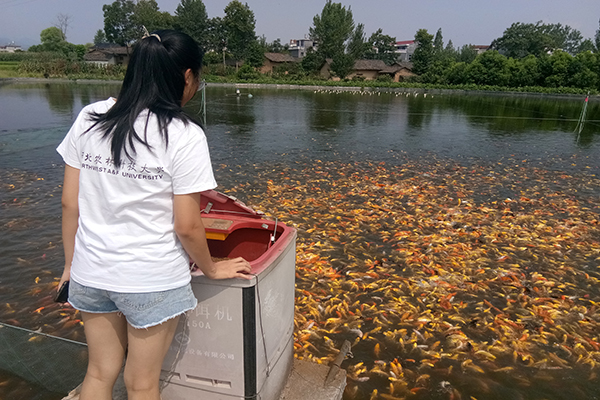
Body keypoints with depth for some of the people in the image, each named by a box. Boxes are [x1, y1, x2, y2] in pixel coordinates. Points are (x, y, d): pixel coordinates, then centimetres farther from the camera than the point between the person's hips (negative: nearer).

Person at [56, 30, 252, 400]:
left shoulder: (89, 119, -3)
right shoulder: (184, 136, -17)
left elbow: (70, 204, 2)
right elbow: (186, 227, -16)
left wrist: (71, 265, 14)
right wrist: (211, 268, 2)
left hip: (91, 273, 5)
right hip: (152, 280, -5)